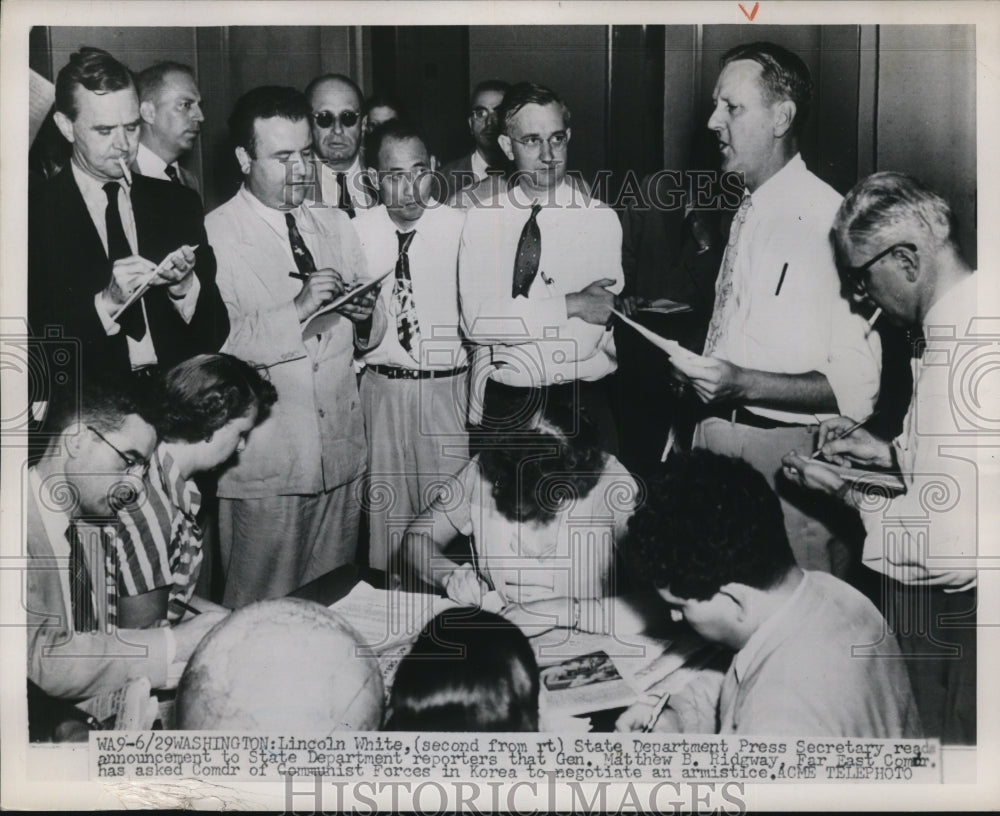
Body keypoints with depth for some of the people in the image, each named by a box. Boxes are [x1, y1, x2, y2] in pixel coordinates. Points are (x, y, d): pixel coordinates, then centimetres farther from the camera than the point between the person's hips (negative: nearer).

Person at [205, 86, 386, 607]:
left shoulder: (336, 226, 14)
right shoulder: (215, 236, -5)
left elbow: (369, 339, 14)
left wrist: (364, 319, -8)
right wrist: (297, 309, -22)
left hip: (341, 454, 5)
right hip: (262, 466, -5)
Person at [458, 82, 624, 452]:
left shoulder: (600, 219, -6)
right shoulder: (482, 219, 0)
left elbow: (592, 332, -14)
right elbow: (477, 320, -12)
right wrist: (570, 305, -15)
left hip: (583, 400, -1)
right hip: (502, 404, 2)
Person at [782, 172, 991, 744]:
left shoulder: (961, 349, -27)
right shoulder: (971, 313, 4)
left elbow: (949, 549, -29)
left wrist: (846, 493, -16)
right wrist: (892, 452, 8)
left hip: (947, 621, -9)